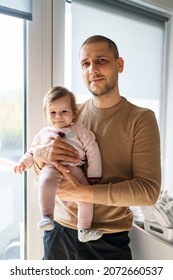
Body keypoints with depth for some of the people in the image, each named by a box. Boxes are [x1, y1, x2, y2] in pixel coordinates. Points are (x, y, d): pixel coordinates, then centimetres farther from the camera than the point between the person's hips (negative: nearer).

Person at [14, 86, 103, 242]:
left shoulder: (80, 131, 8)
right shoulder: (43, 134, 17)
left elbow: (92, 152, 6)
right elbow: (33, 150, 34)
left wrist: (93, 177, 3)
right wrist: (25, 162, 21)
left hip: (74, 169, 1)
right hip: (51, 168, 0)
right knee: (47, 181, -35)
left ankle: (84, 230, 7)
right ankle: (47, 217, -28)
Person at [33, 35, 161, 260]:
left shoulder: (141, 119, -11)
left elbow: (149, 190, -17)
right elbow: (38, 171, 7)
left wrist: (80, 192, -22)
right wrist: (42, 154, -16)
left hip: (108, 241, -3)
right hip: (58, 230, 4)